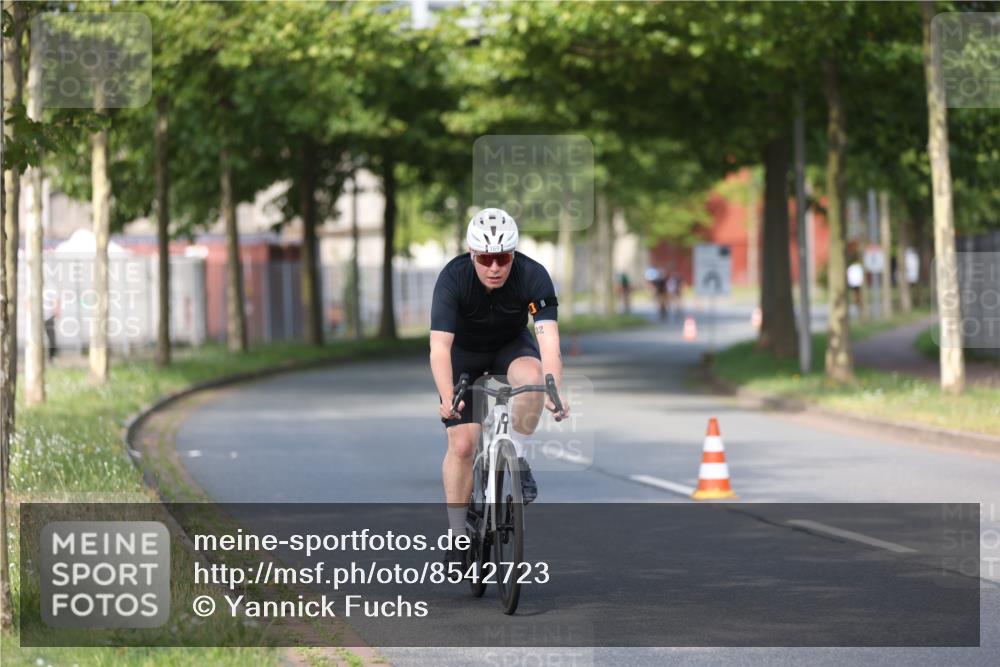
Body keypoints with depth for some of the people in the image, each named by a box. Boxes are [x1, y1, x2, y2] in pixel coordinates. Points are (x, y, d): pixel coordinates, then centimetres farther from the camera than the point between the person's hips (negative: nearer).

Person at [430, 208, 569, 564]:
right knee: (461, 444, -12)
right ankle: (458, 537, 2)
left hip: (511, 346, 1)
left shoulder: (534, 277, -29)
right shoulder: (453, 278, -31)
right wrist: (447, 398, -54)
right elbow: (439, 346, -38)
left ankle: (515, 456, -11)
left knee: (532, 376, -34)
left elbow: (548, 338, -38)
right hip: (463, 353, -1)